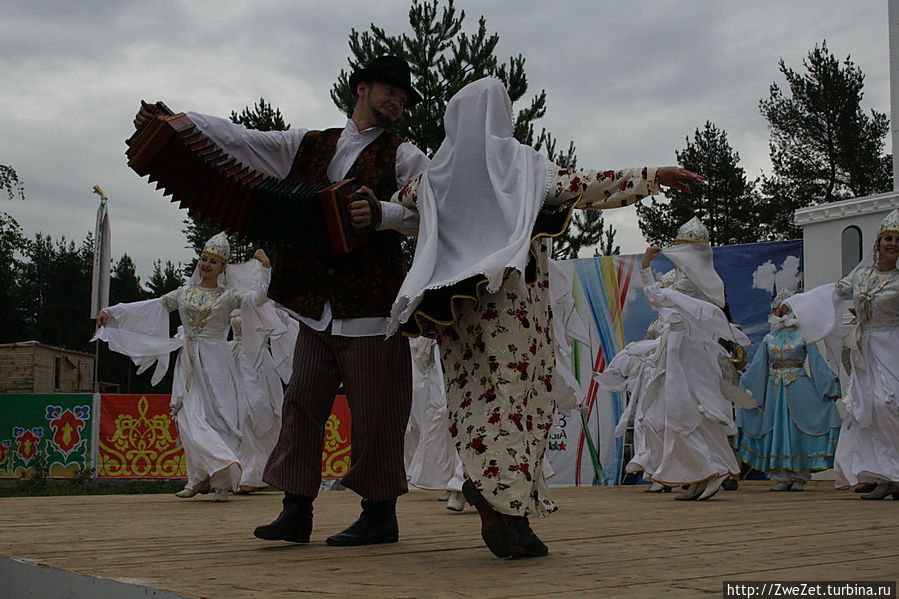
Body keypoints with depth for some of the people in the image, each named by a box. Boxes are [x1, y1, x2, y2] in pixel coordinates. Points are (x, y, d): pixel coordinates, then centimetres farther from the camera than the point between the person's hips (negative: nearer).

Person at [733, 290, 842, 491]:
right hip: (774, 388, 3)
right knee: (777, 429, 0)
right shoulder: (769, 339, 12)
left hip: (799, 387, -3)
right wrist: (744, 390, 6)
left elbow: (817, 364, 1)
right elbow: (756, 367, 12)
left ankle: (800, 476, 3)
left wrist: (830, 389, -4)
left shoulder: (803, 336, 4)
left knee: (798, 429, -4)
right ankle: (781, 476, 5)